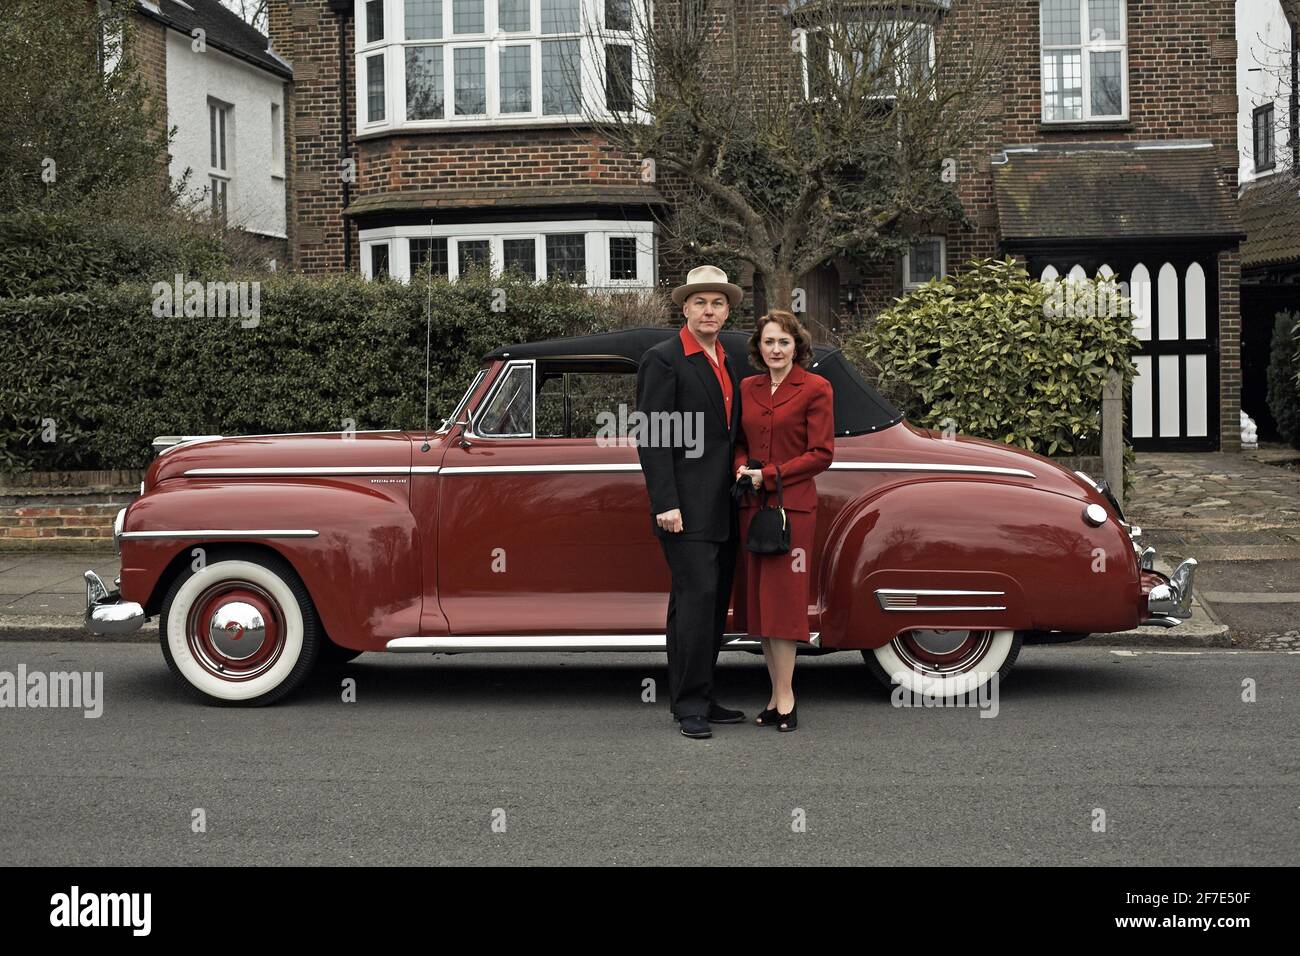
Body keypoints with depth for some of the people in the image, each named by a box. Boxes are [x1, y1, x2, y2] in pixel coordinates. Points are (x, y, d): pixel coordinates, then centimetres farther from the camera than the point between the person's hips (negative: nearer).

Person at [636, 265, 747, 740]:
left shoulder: (729, 363, 16)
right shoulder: (663, 359, -7)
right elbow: (651, 438, -13)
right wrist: (666, 503, -19)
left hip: (723, 509, 8)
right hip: (685, 508, -8)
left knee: (712, 603, 11)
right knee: (697, 597, -11)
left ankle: (699, 699, 18)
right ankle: (690, 705, -5)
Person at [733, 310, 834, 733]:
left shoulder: (816, 389, -5)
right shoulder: (747, 388, 11)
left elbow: (821, 454, -8)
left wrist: (768, 475, -13)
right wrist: (741, 468, -3)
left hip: (792, 505, -5)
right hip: (751, 506, 6)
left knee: (782, 597, -7)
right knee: (758, 599, 5)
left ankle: (785, 698, -3)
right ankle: (777, 693, 12)